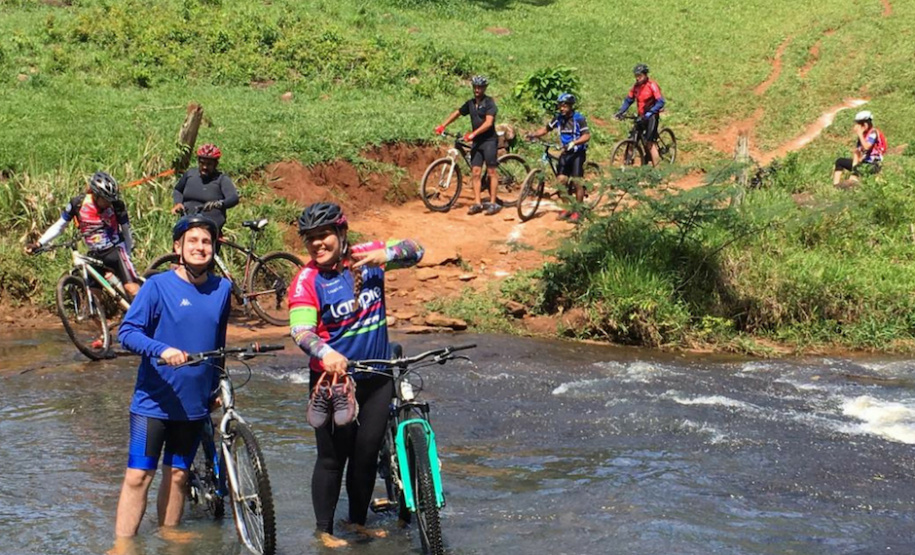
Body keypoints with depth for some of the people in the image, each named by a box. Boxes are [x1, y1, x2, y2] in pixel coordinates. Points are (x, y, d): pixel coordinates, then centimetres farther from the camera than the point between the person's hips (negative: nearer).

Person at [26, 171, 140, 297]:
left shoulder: (116, 205, -12)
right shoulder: (78, 203, -8)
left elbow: (126, 231, 2)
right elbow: (59, 226, 2)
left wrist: (128, 254, 7)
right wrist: (38, 244, -5)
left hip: (115, 250, -3)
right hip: (94, 255, 3)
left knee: (132, 288, -19)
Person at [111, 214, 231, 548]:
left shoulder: (222, 289, 5)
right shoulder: (158, 286, -8)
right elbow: (126, 332, -13)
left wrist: (216, 387, 21)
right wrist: (162, 350, -29)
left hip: (194, 404, 4)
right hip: (153, 400, -4)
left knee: (177, 474, 12)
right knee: (138, 475, -6)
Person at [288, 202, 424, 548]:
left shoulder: (365, 257, -3)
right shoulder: (306, 281, -14)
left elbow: (414, 250, 3)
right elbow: (301, 330, -26)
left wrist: (385, 254, -18)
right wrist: (325, 353, -47)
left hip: (377, 375, 4)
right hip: (333, 377, -4)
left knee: (368, 451, 11)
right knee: (333, 455, 1)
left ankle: (358, 521, 28)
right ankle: (323, 529, 15)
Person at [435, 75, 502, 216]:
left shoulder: (489, 103, -9)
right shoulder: (470, 104, 12)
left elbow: (488, 122, -19)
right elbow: (456, 113, 19)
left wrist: (473, 134, -27)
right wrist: (442, 126, 7)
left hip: (489, 140, -6)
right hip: (476, 142, 6)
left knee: (491, 171, -5)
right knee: (475, 172, 0)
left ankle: (493, 203, -3)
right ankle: (477, 203, 1)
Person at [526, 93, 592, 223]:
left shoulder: (579, 118, -13)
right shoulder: (559, 118, 2)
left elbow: (587, 135, -22)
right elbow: (546, 129, 10)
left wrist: (573, 143, -37)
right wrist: (533, 135, -8)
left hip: (578, 153, -5)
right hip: (565, 153, 5)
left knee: (576, 182, -8)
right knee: (561, 179, -4)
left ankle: (578, 211, 2)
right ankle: (567, 208, 10)